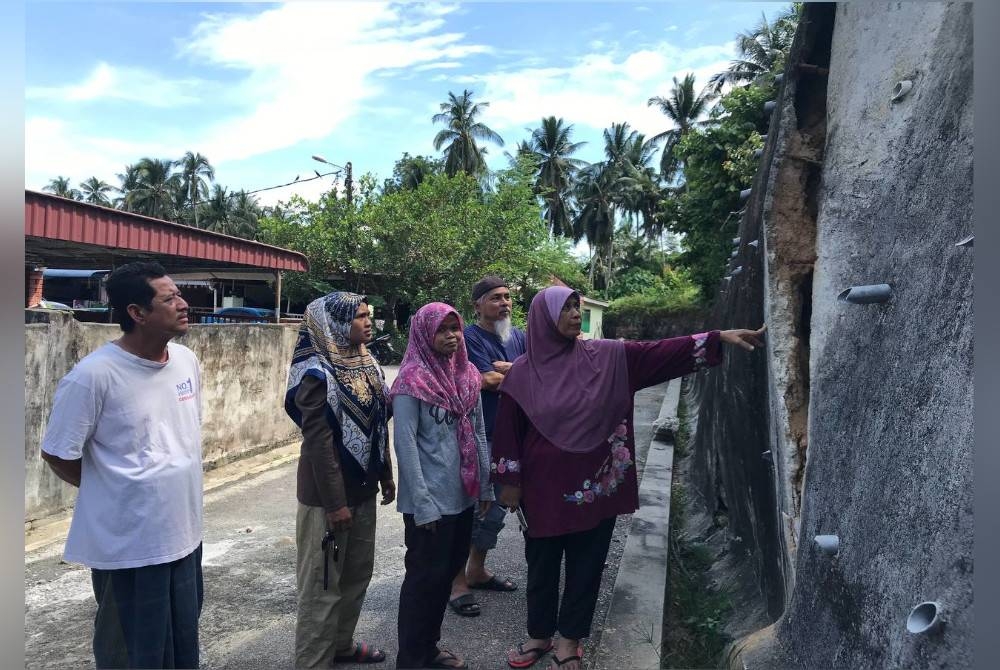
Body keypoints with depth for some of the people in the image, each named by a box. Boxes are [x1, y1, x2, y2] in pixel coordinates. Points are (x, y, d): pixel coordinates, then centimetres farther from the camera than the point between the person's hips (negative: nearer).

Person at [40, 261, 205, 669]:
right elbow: (57, 455, -10)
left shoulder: (187, 360, 0)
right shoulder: (93, 375, -20)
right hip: (128, 545, -6)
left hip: (185, 533, 6)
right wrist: (112, 492, 0)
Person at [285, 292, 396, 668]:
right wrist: (335, 501, -19)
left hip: (362, 488, 8)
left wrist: (385, 475, 14)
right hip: (328, 495, -8)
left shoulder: (366, 364, 7)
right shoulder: (319, 373, -18)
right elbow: (318, 441, -20)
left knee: (358, 573, 18)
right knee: (323, 584, 4)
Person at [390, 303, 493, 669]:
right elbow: (405, 444, -16)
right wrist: (422, 504, -18)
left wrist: (485, 485, 10)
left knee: (449, 571, 17)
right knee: (425, 576, 5)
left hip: (462, 495, 7)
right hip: (430, 500, -7)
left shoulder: (468, 374, 6)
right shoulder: (411, 381, -14)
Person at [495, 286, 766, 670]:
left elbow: (661, 353, -8)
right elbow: (509, 429, -1)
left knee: (586, 566, 12)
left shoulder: (608, 357, -2)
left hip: (595, 486, 1)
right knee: (542, 565, 14)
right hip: (544, 488, -1)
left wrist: (720, 337, -15)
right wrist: (509, 481, 0)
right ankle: (539, 636, 35)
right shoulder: (523, 372, -5)